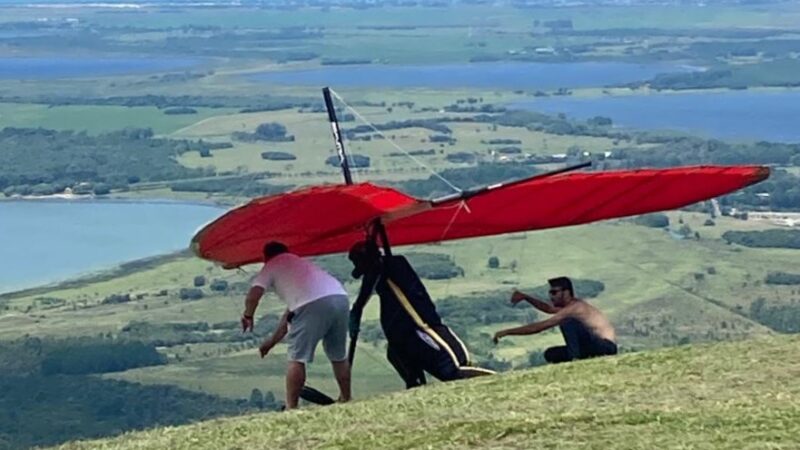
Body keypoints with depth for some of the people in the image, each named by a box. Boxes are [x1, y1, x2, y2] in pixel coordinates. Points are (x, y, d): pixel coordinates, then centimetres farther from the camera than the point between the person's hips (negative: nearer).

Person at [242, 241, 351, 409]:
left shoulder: (271, 266, 19)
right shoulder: (300, 263, 38)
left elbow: (253, 296, 2)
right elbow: (291, 312, 38)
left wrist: (248, 316, 22)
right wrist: (272, 341, 41)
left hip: (313, 304, -7)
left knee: (297, 358, 0)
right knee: (339, 357, 20)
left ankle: (291, 408, -2)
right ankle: (346, 401, 26)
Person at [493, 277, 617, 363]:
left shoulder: (573, 308, -16)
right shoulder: (572, 305, 13)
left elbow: (539, 327, -17)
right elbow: (548, 308, 33)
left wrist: (507, 332, -13)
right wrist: (525, 297, 18)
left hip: (606, 347, -10)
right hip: (594, 348, 10)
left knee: (567, 323, -26)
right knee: (551, 354, 9)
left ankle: (575, 360, -25)